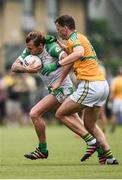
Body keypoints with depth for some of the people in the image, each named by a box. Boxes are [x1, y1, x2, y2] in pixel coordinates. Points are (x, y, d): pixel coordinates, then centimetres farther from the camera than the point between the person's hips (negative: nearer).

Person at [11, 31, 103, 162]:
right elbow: (14, 67, -1)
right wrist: (26, 69, -22)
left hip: (62, 89, -9)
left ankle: (42, 150, 1)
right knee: (72, 119, 13)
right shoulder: (28, 51, 0)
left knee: (35, 114, -11)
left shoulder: (52, 48, -22)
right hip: (54, 89, 9)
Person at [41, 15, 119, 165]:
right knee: (90, 125, 20)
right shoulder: (80, 37, 23)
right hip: (102, 84, 10)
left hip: (90, 84, -10)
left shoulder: (75, 38, -6)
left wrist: (57, 64, -33)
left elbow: (79, 53, -30)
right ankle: (109, 156, 9)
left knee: (61, 113, 1)